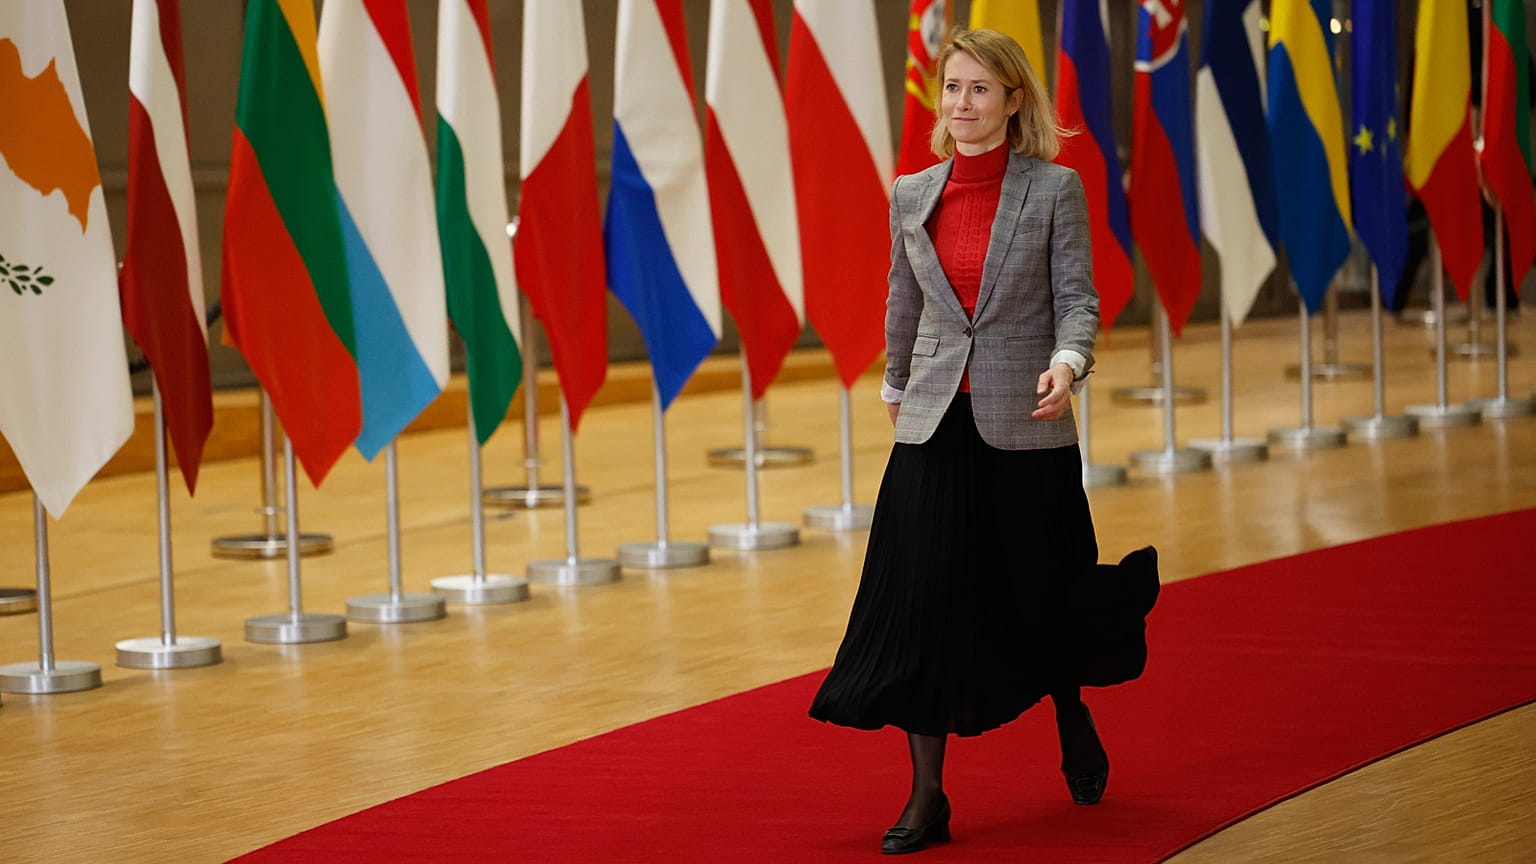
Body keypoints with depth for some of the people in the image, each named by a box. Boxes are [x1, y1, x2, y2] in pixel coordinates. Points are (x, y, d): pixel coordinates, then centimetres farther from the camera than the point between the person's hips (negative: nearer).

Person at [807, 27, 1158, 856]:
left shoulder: (1055, 189, -4)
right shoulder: (911, 195, 6)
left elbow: (1077, 298, -5)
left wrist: (1067, 364, -23)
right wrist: (895, 387, 27)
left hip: (1025, 427, -2)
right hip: (935, 426, 2)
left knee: (1039, 596, 10)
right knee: (924, 601, -4)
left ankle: (1073, 724, 40)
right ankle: (927, 796, -1)